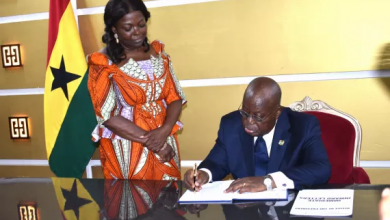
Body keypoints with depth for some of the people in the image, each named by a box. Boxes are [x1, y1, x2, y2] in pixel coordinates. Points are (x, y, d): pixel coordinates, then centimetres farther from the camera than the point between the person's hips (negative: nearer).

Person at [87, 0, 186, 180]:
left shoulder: (158, 53, 4)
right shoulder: (103, 63, -10)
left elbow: (175, 97, 2)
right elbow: (107, 116, -14)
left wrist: (164, 131, -17)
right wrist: (150, 141, -18)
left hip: (164, 142, 4)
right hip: (127, 149, -4)